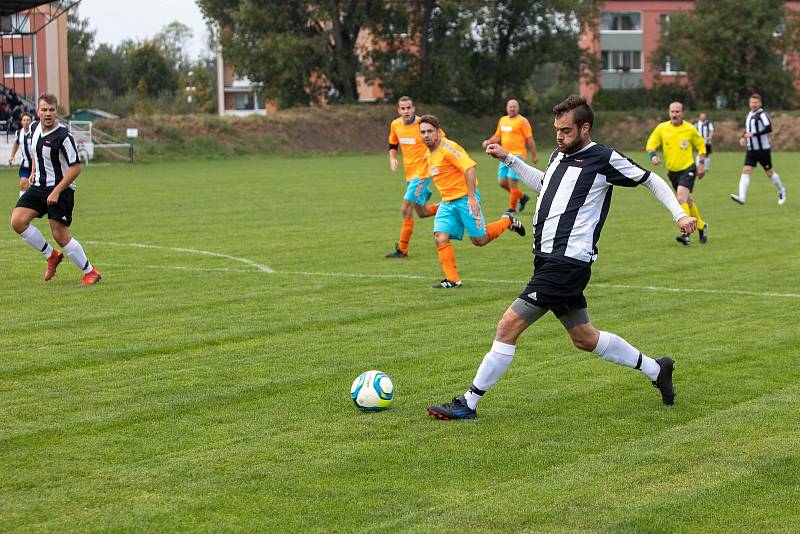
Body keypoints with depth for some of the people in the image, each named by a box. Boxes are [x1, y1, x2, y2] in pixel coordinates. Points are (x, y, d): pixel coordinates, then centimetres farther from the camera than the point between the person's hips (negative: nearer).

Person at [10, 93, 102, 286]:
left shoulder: (63, 137, -19)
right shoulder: (34, 127, 3)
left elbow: (75, 167, -18)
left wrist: (57, 191, -21)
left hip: (61, 189, -7)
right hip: (39, 186, 7)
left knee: (60, 235, -9)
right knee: (18, 221, -10)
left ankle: (90, 272, 7)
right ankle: (51, 256, 8)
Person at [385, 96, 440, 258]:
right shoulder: (395, 125, 2)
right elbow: (393, 146, 18)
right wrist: (392, 159, -2)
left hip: (422, 173, -7)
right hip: (409, 174, 7)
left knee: (406, 210, -12)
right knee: (422, 212, 17)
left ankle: (402, 250, -3)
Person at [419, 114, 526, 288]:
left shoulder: (448, 147, -16)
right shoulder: (430, 154, 11)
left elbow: (469, 168, -23)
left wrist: (471, 196, -27)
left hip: (465, 198, -7)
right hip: (447, 202, 7)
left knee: (479, 240, -2)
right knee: (440, 238, -9)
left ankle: (507, 221, 23)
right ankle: (452, 279, -4)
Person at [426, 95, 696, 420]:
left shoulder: (605, 159, -8)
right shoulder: (559, 156, 15)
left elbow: (650, 180, 2)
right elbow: (542, 183, 36)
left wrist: (679, 213, -5)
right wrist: (509, 159, 29)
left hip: (567, 262, -9)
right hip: (548, 259, 9)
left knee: (508, 326, -11)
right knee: (584, 338, 19)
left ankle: (468, 404, -5)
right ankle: (656, 370, 34)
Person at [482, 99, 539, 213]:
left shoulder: (522, 121, -6)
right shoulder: (502, 120, 15)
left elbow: (529, 139, -5)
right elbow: (497, 136, 23)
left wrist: (534, 155, -5)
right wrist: (488, 142, 5)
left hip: (517, 155, -7)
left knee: (512, 181, -10)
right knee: (502, 182, 5)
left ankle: (512, 208, 4)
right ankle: (522, 197, 26)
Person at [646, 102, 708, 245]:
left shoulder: (690, 129, -6)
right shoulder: (661, 128, -3)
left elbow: (700, 145, 9)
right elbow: (651, 143, 3)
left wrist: (701, 163, 2)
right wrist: (652, 155, -18)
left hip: (688, 169, -4)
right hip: (672, 171, 4)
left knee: (681, 198, -22)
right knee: (687, 201, 15)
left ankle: (685, 233, -23)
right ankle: (701, 226, 35)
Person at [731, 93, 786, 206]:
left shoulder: (762, 114, -12)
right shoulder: (749, 115, 12)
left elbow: (768, 128, -26)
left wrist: (753, 134, -30)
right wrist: (743, 137, 6)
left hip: (763, 149, -7)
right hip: (751, 150, 7)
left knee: (769, 172, 6)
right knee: (746, 171, -10)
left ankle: (781, 191, 31)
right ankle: (741, 197, -19)